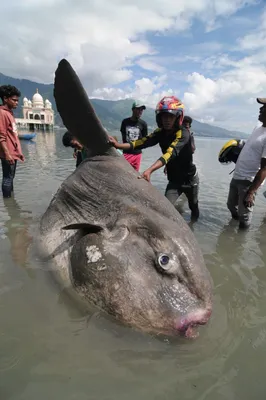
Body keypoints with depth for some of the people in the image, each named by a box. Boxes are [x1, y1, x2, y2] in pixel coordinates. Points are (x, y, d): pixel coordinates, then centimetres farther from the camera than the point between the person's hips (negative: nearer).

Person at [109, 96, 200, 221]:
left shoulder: (183, 134, -28)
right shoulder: (161, 132, -10)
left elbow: (170, 154, -44)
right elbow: (143, 142, -24)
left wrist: (149, 170, -59)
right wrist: (118, 145, -40)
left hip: (190, 179, -3)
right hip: (173, 180, 3)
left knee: (193, 206, 21)